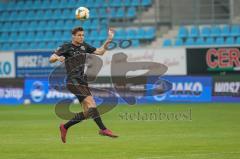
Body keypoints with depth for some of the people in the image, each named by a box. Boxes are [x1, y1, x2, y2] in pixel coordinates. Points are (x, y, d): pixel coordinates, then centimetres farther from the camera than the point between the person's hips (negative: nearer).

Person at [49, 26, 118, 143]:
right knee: (90, 102, -23)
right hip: (73, 81, -7)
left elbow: (100, 52, 18)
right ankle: (103, 129, -27)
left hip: (83, 82, 7)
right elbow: (51, 59, -8)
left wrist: (108, 41, 5)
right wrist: (58, 58, -30)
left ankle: (65, 127, 19)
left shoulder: (84, 46, 15)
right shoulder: (66, 47, -2)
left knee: (87, 113, 2)